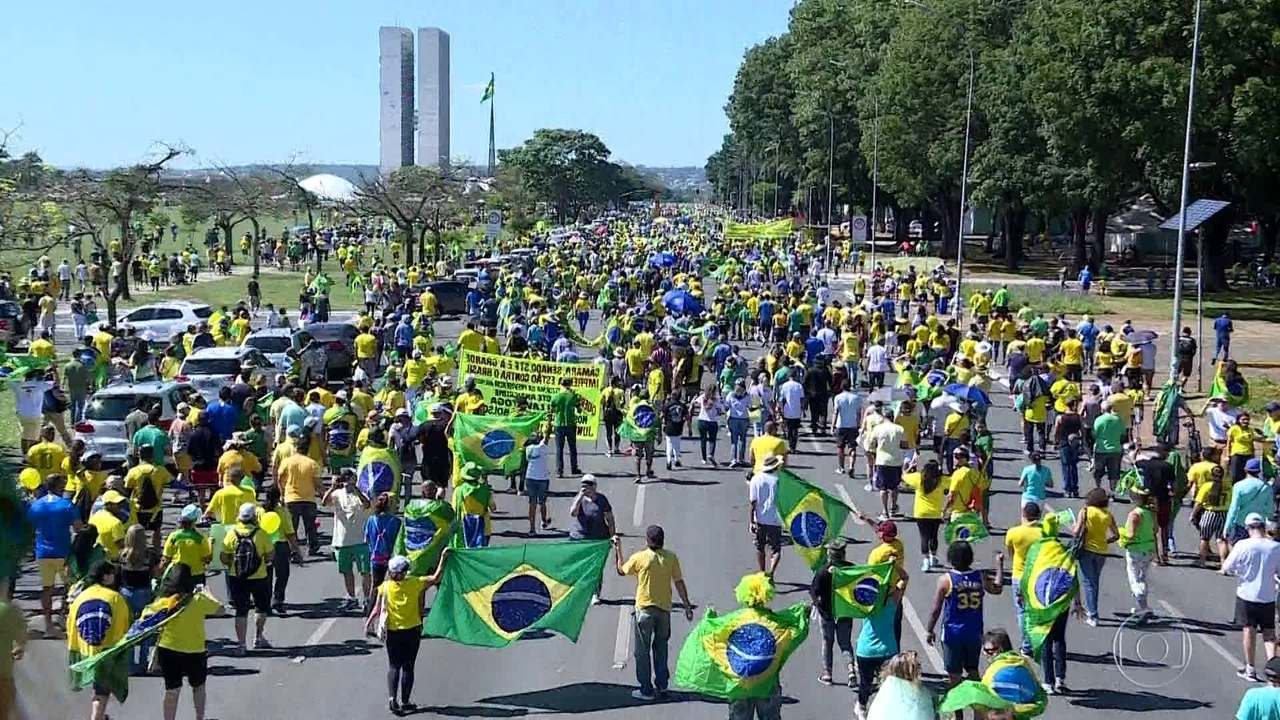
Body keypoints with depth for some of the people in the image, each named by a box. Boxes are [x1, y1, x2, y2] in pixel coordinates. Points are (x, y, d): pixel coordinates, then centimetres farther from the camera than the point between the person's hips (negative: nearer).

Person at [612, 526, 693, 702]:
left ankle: (646, 690, 9)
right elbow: (679, 583, -2)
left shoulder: (639, 558, -12)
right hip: (664, 609, 3)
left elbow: (620, 571, 5)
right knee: (661, 647, 20)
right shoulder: (671, 558, -5)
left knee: (643, 651, 7)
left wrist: (617, 549, 14)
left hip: (644, 610, -3)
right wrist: (687, 606, 6)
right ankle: (661, 685, 24)